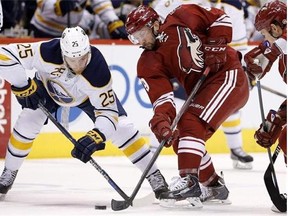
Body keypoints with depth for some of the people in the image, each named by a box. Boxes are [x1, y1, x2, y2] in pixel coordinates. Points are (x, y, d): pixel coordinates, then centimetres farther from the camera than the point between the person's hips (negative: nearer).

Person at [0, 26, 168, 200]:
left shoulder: (98, 72, -41)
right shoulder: (48, 52, -43)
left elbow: (108, 112, -37)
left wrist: (94, 138, -53)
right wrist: (24, 87, -35)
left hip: (88, 93, -1)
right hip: (49, 85, 1)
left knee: (122, 127, -13)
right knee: (27, 123, -15)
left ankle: (154, 175, 1)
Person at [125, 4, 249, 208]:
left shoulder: (181, 19, -13)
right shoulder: (148, 64, -1)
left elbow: (220, 18, -5)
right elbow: (161, 96, -12)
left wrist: (215, 45, -16)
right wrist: (161, 119, -31)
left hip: (227, 76, -8)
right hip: (202, 92, 8)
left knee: (191, 124, -24)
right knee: (180, 140, 6)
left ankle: (188, 181, -29)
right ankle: (214, 186, 21)